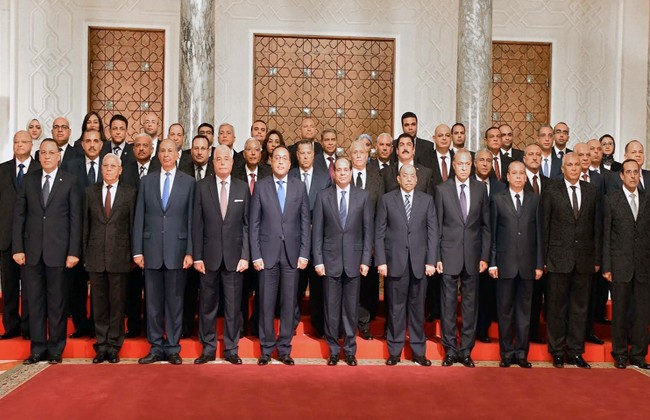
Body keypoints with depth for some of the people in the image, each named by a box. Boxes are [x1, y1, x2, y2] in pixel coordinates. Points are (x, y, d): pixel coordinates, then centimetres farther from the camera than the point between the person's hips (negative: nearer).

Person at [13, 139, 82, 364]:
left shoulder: (69, 181, 1)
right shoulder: (28, 180, 9)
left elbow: (75, 218, -2)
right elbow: (19, 215, 8)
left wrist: (74, 251, -7)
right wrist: (17, 248, 0)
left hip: (58, 250, -3)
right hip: (32, 250, 3)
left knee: (57, 302, 4)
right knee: (34, 301, 7)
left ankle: (56, 349, 16)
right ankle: (38, 348, 17)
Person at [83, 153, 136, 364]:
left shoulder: (130, 192, 3)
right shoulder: (90, 191, 10)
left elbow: (133, 224, 2)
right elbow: (85, 223, 9)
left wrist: (134, 253, -1)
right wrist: (84, 251, 5)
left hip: (119, 256, -2)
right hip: (96, 256, 2)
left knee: (117, 303, 3)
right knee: (99, 302, 7)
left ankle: (114, 346, 13)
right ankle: (101, 346, 17)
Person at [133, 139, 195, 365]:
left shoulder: (188, 182, 4)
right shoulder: (146, 181, 9)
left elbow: (191, 219, 1)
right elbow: (139, 218, 7)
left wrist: (190, 251, -6)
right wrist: (137, 250, 1)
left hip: (176, 249, -2)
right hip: (152, 249, 2)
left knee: (174, 301, 4)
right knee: (153, 301, 7)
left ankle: (172, 348, 14)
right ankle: (156, 348, 17)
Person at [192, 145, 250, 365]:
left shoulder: (242, 188, 4)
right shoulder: (202, 186, 2)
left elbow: (247, 225, 3)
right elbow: (197, 224, 1)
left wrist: (245, 256, -4)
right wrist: (197, 256, -4)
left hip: (234, 256, 0)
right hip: (209, 255, 0)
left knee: (233, 305, 6)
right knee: (207, 305, 7)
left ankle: (231, 349, 18)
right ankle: (208, 349, 20)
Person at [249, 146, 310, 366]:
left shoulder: (299, 187, 6)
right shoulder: (261, 186, 3)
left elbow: (305, 223, 6)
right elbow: (254, 224, 2)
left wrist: (304, 254, -1)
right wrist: (255, 255, -4)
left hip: (292, 254, 1)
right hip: (268, 253, -1)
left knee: (289, 304, 6)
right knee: (266, 304, 3)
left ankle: (284, 349, 17)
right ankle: (266, 348, 16)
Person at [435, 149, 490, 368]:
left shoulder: (480, 189, 6)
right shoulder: (442, 189, 1)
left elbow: (485, 225, 8)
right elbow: (437, 226, 1)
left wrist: (484, 256, 2)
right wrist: (436, 256, -4)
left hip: (472, 255, 2)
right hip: (449, 254, -2)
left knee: (470, 303, 7)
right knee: (448, 303, 3)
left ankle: (466, 350, 17)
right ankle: (450, 350, 15)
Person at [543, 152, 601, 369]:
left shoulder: (591, 191, 8)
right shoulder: (551, 192, 0)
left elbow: (597, 226, 9)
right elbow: (544, 227, -1)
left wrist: (597, 258, 5)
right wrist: (543, 258, -4)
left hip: (584, 259, 3)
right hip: (559, 259, -3)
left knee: (580, 306, 9)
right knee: (557, 307, 4)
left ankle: (575, 352, 19)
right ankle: (557, 351, 15)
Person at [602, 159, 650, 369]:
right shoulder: (611, 198, 0)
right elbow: (606, 234, -2)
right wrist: (606, 266, -6)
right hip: (620, 264, -3)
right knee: (620, 310, 5)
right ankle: (620, 354, 17)